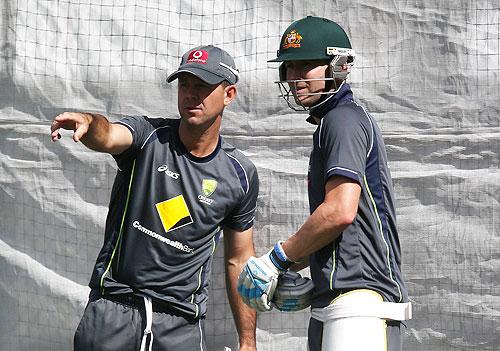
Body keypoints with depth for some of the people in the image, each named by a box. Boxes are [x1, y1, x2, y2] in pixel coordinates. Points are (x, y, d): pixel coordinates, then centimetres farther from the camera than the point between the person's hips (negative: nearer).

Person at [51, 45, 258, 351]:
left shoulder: (241, 175, 1)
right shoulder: (148, 135, -4)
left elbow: (239, 261, 8)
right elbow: (108, 137, -28)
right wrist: (88, 121, -52)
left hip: (181, 320, 1)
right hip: (113, 306, -1)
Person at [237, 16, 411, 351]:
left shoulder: (344, 119, -8)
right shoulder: (330, 122, 23)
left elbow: (340, 211, -19)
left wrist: (278, 259, -8)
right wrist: (290, 269, 17)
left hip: (360, 295, -10)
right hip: (332, 302, 10)